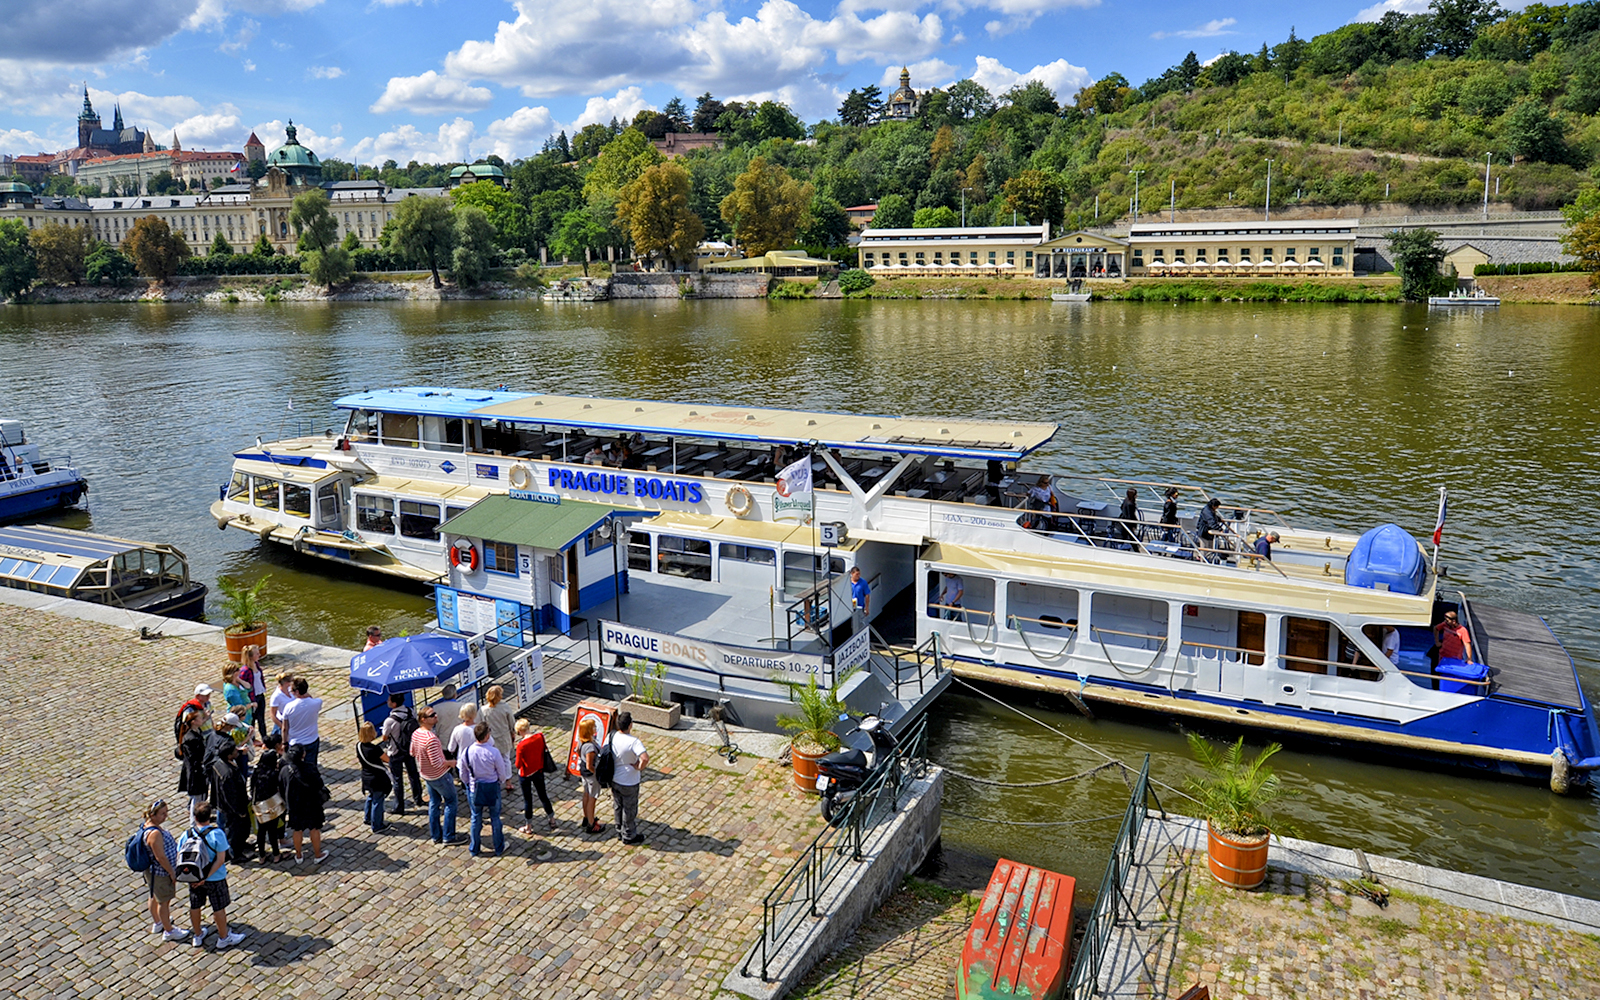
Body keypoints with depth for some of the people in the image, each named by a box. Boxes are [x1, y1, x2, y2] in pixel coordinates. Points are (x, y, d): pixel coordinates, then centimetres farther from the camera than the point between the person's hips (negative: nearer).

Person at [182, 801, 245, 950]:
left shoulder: (187, 834, -12)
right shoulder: (217, 834, -23)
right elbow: (220, 860, -24)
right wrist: (207, 877, -17)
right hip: (215, 879, -4)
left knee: (195, 906, 22)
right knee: (219, 908, 13)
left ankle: (198, 936, 41)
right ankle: (223, 938, 27)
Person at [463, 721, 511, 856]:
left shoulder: (467, 752, -17)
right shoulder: (493, 752, -26)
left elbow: (463, 774, -2)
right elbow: (502, 773, -13)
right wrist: (501, 782, 11)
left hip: (475, 788, 2)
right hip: (492, 787, -2)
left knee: (476, 818, 19)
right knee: (495, 817, 15)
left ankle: (474, 849, 33)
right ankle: (499, 848, 30)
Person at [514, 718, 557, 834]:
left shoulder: (521, 745, -29)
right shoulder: (540, 736, -16)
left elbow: (518, 764, -19)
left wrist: (518, 764, 1)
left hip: (526, 774, -4)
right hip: (539, 771, 4)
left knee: (527, 800, 12)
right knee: (543, 796, 21)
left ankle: (528, 827, 25)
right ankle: (552, 820, 35)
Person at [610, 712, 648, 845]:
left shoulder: (612, 735, -11)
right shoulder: (633, 741, -31)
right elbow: (645, 758, -44)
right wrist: (639, 767, -23)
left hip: (614, 779, 6)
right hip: (629, 783, -6)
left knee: (618, 806, 25)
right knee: (629, 809, 14)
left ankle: (620, 830, 44)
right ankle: (629, 836, 30)